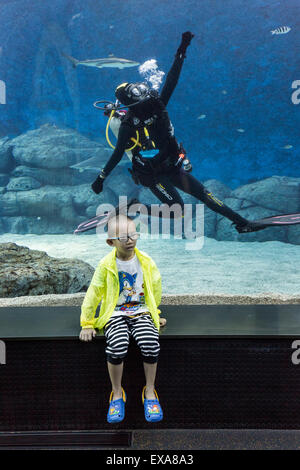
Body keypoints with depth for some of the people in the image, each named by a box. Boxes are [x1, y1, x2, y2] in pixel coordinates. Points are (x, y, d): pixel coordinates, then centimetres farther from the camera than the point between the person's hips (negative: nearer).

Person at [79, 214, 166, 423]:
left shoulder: (146, 261, -1)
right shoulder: (106, 265, -5)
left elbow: (155, 288, 15)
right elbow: (93, 294, 3)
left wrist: (155, 314, 21)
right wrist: (87, 323, 6)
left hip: (141, 312, 1)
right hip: (115, 314, -1)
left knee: (151, 344, -26)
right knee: (117, 347, -28)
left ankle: (150, 392, -1)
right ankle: (117, 394, -2)